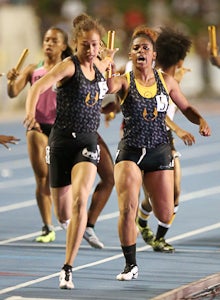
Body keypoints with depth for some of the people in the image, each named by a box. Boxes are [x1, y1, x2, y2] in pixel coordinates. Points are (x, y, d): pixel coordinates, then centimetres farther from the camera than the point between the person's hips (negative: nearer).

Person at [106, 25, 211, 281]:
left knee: (165, 216, 2)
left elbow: (186, 108, 14)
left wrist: (201, 121, -7)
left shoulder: (166, 81, 4)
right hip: (130, 152, -2)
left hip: (159, 151, 2)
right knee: (127, 209, -16)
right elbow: (109, 86, -29)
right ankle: (130, 265, 1)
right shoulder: (125, 81, -5)